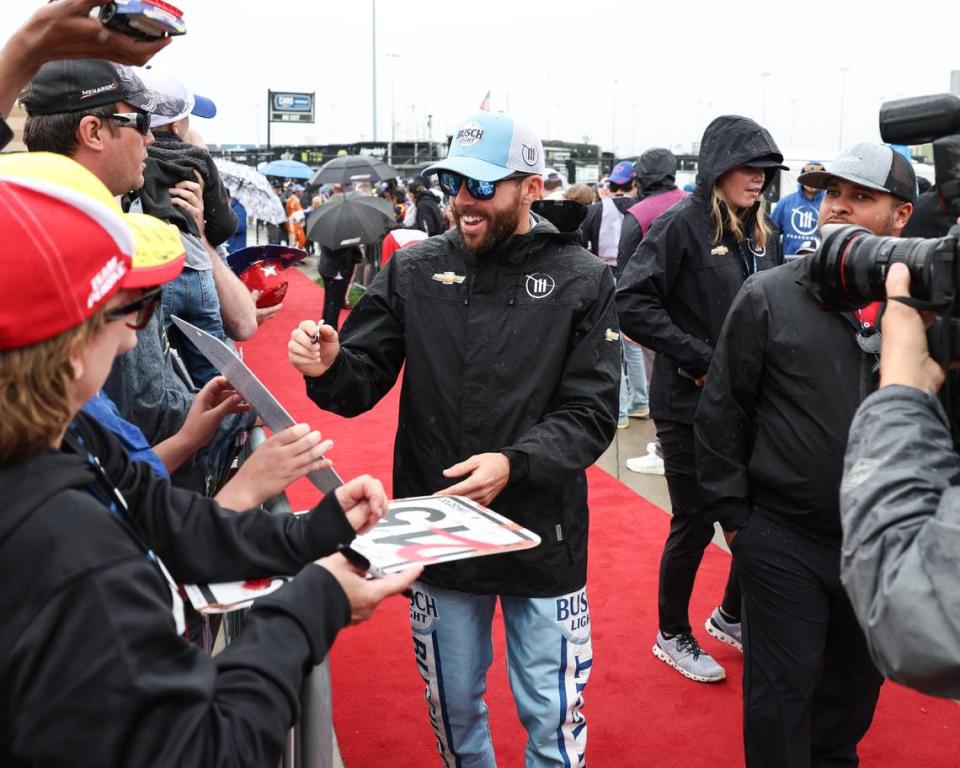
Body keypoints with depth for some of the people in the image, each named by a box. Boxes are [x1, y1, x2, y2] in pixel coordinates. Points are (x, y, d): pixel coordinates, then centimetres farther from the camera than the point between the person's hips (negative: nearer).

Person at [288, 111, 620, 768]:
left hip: (543, 536, -2)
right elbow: (363, 384, -1)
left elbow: (592, 413, -10)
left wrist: (513, 464, -26)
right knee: (453, 708, 21)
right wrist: (329, 367, -24)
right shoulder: (413, 271, -1)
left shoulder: (581, 280, -6)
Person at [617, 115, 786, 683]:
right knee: (695, 524, 4)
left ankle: (732, 617, 37)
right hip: (691, 406, -7)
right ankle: (673, 637, 26)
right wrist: (700, 361, -20)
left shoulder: (762, 234, 9)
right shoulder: (682, 225, -12)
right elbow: (632, 304, -20)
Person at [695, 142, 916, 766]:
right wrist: (732, 514, -4)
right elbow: (722, 412, -4)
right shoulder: (769, 297, -8)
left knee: (859, 680, 22)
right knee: (783, 691, 6)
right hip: (783, 542, -3)